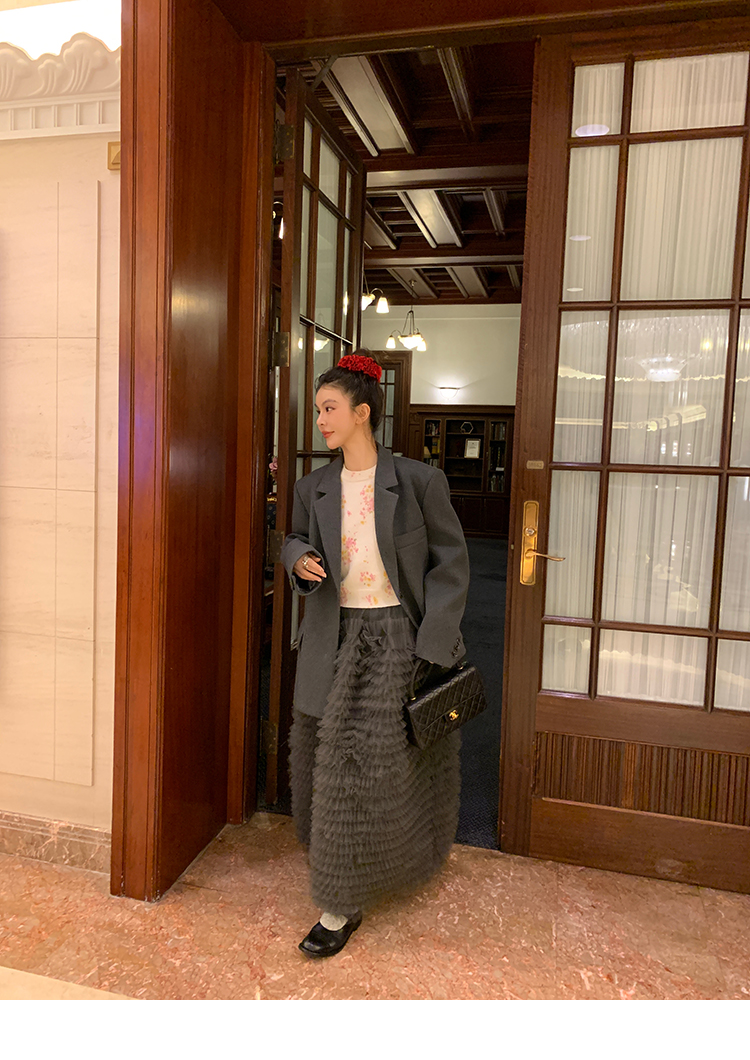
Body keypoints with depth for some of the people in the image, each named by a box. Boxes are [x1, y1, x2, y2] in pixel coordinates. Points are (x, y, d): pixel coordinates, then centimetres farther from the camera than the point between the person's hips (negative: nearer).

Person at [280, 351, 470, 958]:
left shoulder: (419, 482, -10)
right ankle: (343, 873, 41)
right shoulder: (313, 488, 3)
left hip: (397, 638, -4)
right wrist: (299, 560, -6)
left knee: (374, 760, -2)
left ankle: (345, 905, 16)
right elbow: (295, 539, 20)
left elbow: (450, 564, -6)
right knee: (324, 758, 13)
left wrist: (431, 648, -12)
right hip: (334, 639, 5)